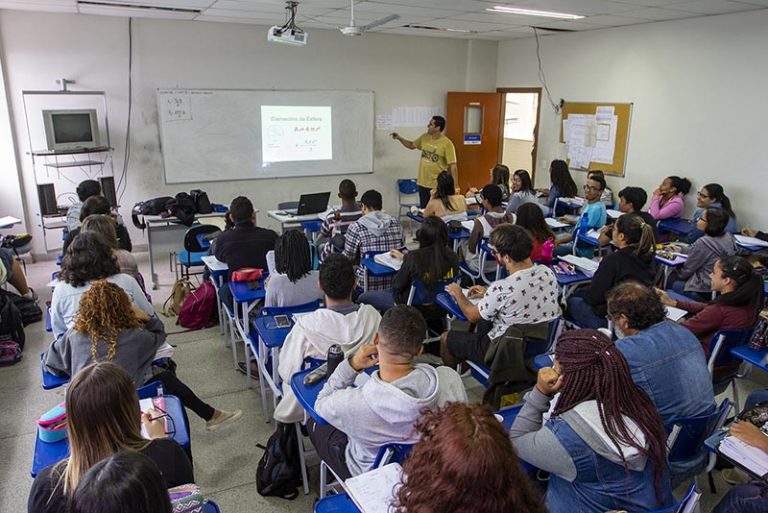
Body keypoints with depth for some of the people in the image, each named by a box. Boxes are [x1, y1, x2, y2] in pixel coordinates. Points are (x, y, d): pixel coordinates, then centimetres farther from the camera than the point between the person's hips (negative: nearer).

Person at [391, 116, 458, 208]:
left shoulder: (447, 143, -15)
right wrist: (399, 138, 7)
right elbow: (412, 145, 22)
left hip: (438, 185, -6)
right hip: (422, 183, 6)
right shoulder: (424, 137, 4)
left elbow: (453, 166, -15)